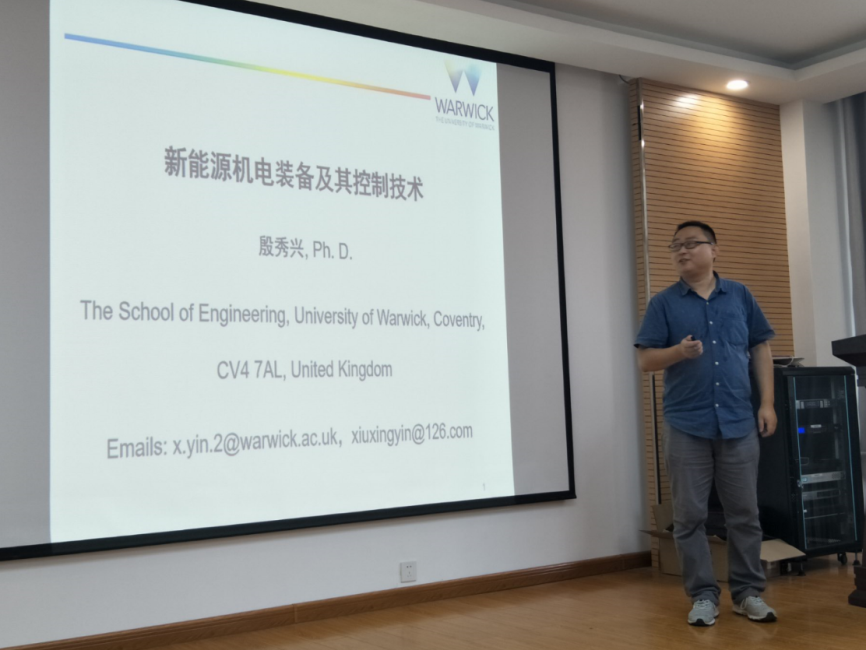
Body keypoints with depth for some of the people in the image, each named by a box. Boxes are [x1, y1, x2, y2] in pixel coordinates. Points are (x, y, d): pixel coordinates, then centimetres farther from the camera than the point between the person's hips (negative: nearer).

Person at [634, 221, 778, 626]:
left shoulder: (739, 296, 8)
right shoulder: (663, 303, 3)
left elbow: (760, 349, 11)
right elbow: (645, 360, -1)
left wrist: (767, 403, 3)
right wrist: (679, 352, -21)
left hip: (738, 423, 1)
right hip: (686, 425, -1)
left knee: (744, 513, 7)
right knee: (690, 515, 3)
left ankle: (748, 592, 18)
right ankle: (703, 595, 13)